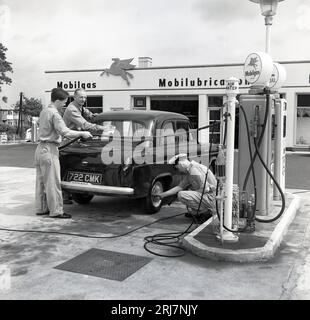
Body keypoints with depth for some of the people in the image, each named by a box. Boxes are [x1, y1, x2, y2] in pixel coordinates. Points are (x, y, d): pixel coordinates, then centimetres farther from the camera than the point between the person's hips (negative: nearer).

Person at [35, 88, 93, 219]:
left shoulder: (44, 111, 14)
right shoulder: (54, 114, -16)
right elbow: (64, 131, -23)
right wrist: (82, 133, -13)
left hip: (40, 148, 10)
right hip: (49, 149, -10)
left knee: (41, 181, 14)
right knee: (52, 182, -5)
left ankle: (41, 208, 22)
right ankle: (56, 211, 0)